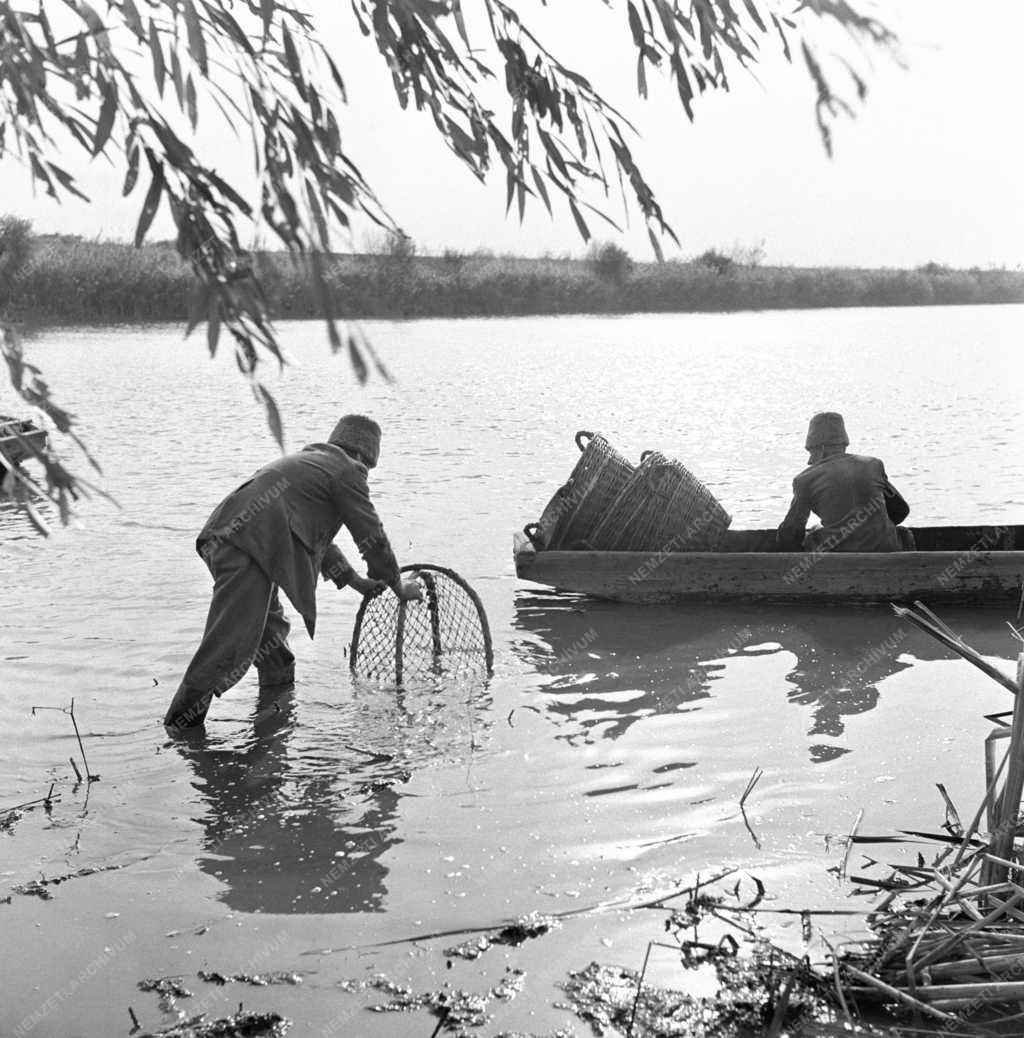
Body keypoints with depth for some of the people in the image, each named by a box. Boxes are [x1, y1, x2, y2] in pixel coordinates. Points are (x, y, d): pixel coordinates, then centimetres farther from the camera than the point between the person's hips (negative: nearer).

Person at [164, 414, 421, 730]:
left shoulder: (306, 461, 34)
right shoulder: (347, 471, 5)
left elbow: (317, 536, 40)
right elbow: (373, 537, 7)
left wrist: (355, 581, 41)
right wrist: (398, 586, 21)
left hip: (223, 538, 10)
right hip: (249, 552, -10)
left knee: (271, 631, 26)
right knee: (231, 648, -14)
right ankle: (178, 732, -16)